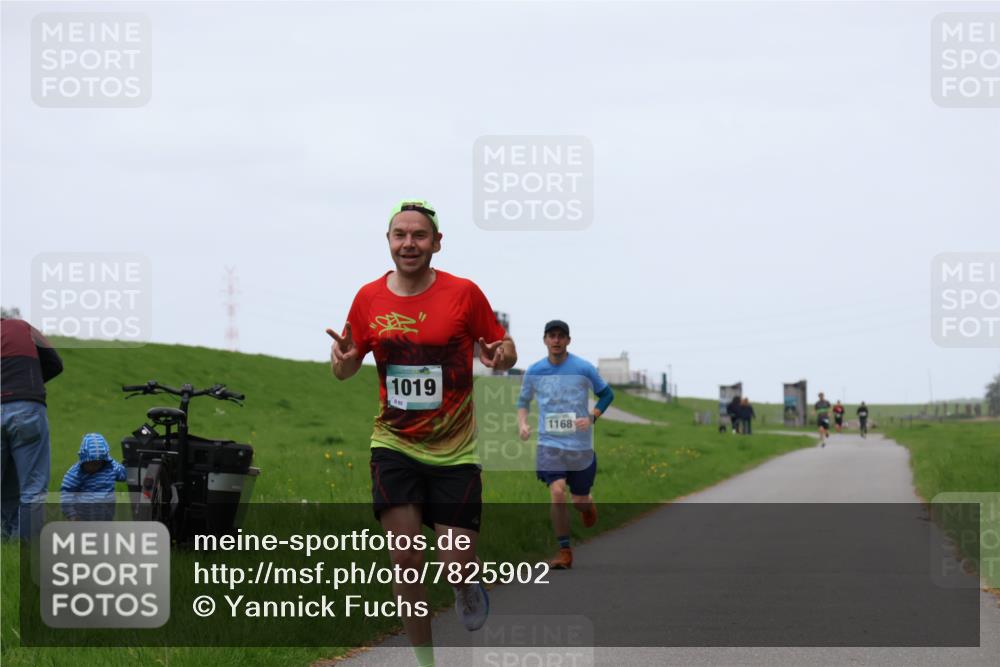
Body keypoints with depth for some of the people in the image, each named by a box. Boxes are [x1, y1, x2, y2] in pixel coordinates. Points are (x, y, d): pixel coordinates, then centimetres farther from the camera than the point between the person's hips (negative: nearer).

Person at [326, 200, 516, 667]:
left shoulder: (463, 293, -6)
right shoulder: (369, 298, 0)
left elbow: (505, 349, 3)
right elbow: (344, 372, 11)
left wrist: (501, 355, -21)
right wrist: (342, 358, -13)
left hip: (454, 452, -1)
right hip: (394, 447, 1)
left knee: (457, 565, -4)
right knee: (406, 560, -8)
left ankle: (467, 588, 34)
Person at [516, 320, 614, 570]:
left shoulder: (583, 369, -5)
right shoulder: (534, 371, 1)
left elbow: (606, 394, 7)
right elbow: (523, 400, 16)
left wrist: (592, 418, -8)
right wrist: (522, 423, -4)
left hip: (581, 445, 0)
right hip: (550, 444, 0)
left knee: (580, 500, 9)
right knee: (557, 493, -18)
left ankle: (588, 507, 50)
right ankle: (564, 552, -8)